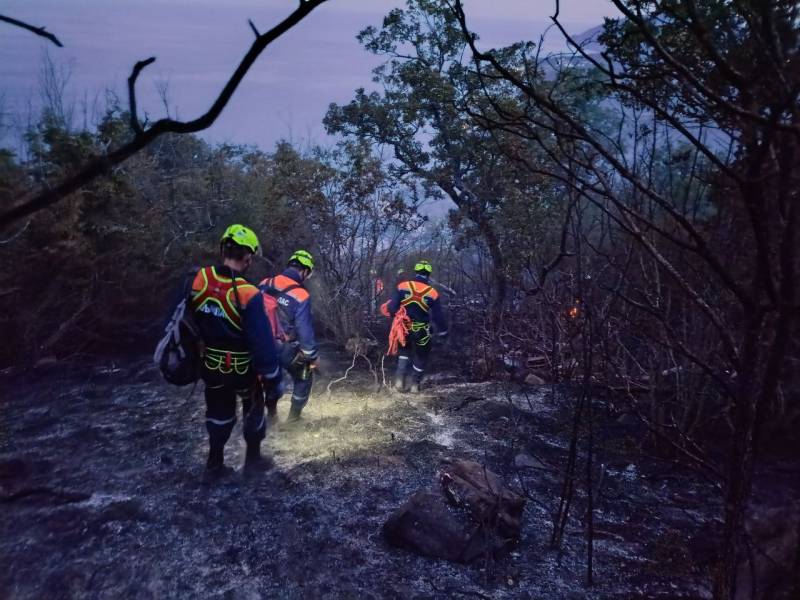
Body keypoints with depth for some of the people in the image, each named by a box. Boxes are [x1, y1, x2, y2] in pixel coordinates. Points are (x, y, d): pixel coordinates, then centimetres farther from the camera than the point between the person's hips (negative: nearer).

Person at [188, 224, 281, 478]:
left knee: (218, 413, 23)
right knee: (253, 408, 22)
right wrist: (272, 375, -12)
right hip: (242, 369, -4)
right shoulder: (248, 294, -28)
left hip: (211, 365, 4)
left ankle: (214, 464, 31)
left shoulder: (198, 279, -12)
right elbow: (262, 339, -24)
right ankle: (253, 458, 34)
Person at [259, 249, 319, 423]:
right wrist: (311, 357, -8)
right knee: (304, 378, 22)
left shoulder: (264, 285, -6)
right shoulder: (300, 296, -23)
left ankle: (271, 409, 44)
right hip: (288, 350, -5)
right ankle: (294, 414, 30)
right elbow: (305, 331, -21)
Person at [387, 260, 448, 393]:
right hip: (421, 331, -2)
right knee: (421, 357, 20)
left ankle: (400, 379, 13)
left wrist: (394, 316, 10)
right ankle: (415, 385, 25)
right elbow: (438, 316, -6)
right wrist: (443, 331, 8)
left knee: (404, 351, 27)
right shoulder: (432, 293, -12)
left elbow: (392, 307, -12)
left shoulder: (402, 286, -11)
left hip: (403, 327, 2)